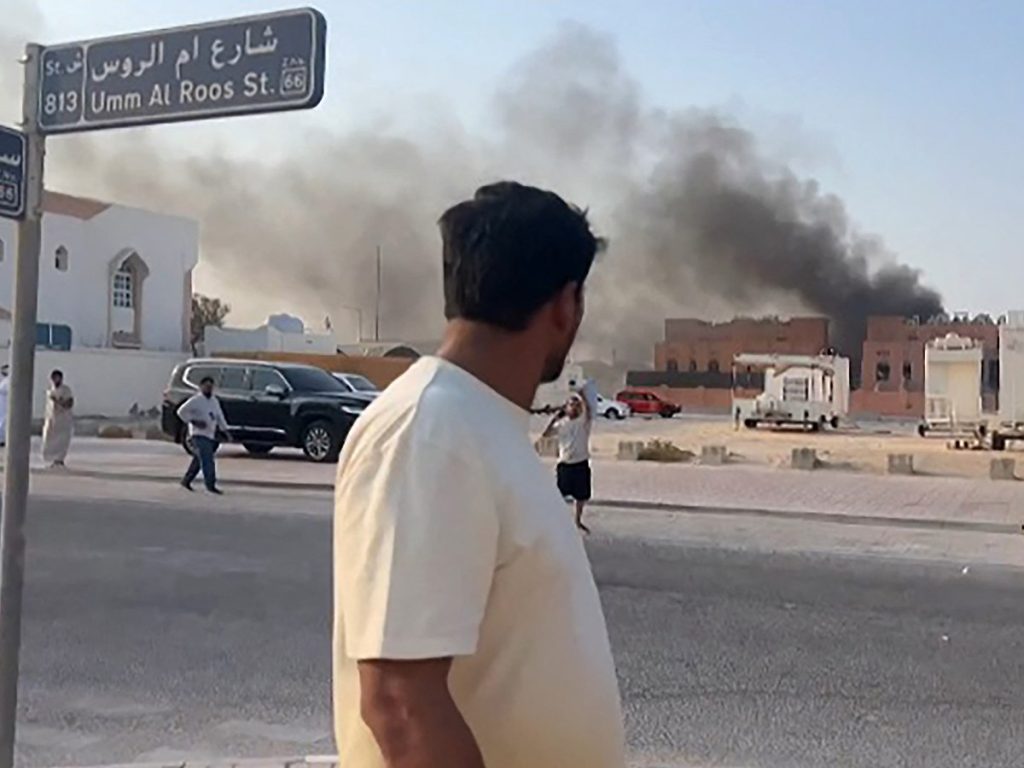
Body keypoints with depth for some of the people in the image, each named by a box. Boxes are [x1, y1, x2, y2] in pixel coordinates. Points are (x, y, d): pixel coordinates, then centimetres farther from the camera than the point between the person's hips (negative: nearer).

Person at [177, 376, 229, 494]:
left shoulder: (215, 401, 14)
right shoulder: (195, 400, -8)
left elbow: (220, 416, 20)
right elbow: (181, 411, -11)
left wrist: (224, 429, 11)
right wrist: (194, 422, -17)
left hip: (211, 435, 8)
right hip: (199, 434, -8)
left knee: (198, 460, 14)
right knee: (207, 460, -14)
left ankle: (186, 481, 26)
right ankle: (210, 485, -13)